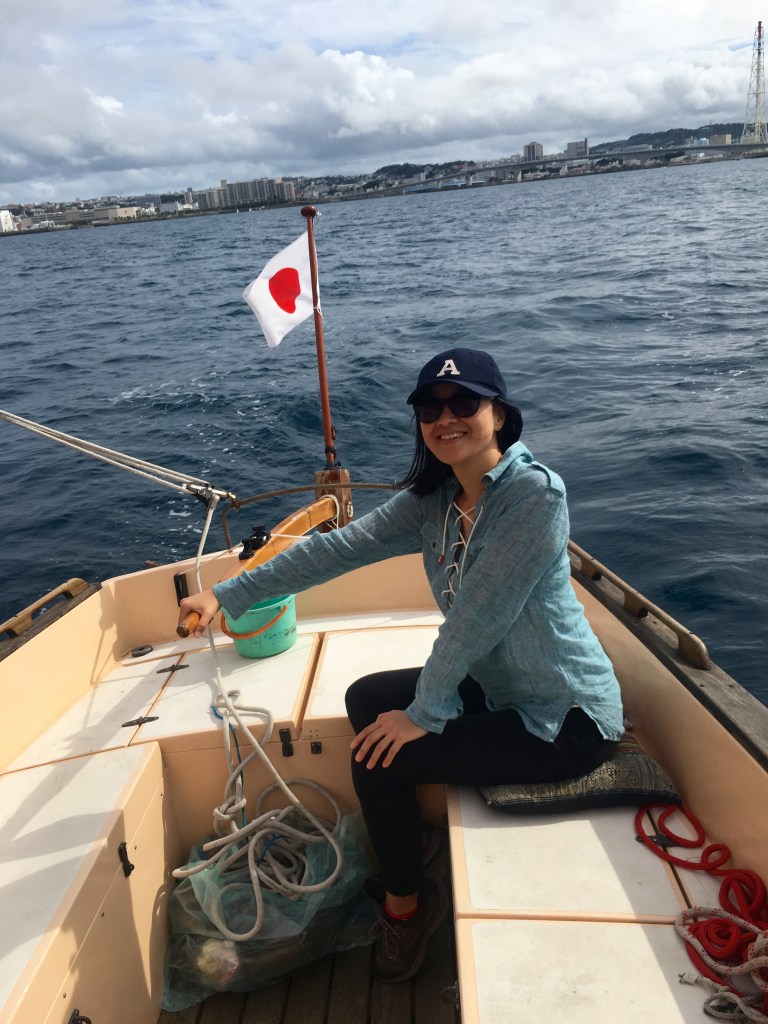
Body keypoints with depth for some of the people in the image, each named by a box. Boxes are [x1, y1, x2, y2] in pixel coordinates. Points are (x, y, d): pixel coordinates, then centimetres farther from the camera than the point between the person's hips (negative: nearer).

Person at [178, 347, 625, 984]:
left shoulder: (535, 494, -25)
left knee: (380, 758, -11)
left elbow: (478, 616, -25)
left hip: (567, 719, -8)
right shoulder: (434, 499, -2)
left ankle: (406, 903, 19)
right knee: (366, 699, 13)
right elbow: (340, 548, -6)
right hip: (496, 686, 8)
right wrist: (228, 594, -9)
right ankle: (411, 835, 34)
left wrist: (424, 713, -16)